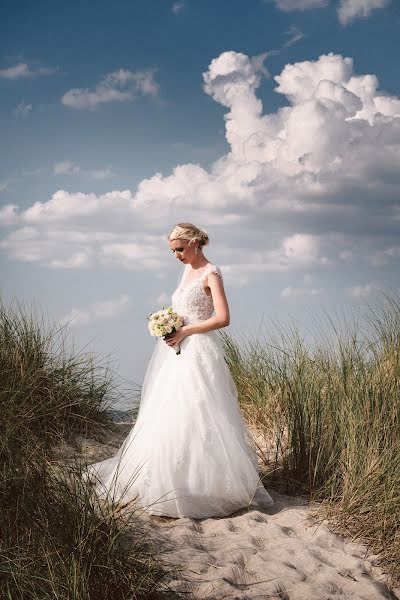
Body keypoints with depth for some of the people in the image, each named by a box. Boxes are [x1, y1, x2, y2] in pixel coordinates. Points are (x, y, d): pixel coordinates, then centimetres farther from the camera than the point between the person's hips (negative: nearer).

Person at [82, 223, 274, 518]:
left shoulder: (211, 273, -9)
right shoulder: (187, 271, 16)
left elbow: (223, 318, -18)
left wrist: (185, 331, -15)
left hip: (199, 353, -9)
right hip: (179, 351, 9)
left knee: (196, 419, -9)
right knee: (167, 417, 9)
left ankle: (208, 483, -2)